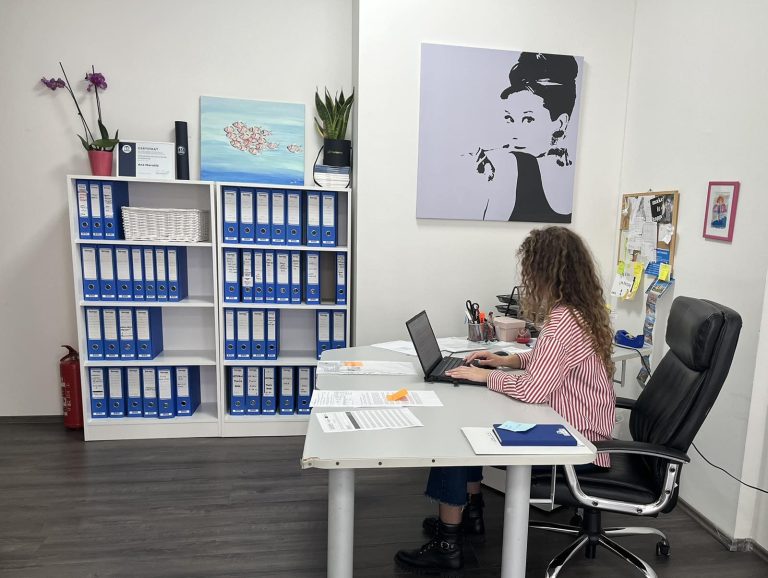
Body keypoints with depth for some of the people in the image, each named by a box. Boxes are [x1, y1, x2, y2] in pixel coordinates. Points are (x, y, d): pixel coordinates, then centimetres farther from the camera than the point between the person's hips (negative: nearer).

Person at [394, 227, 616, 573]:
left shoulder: (564, 320, -27)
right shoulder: (582, 309, 5)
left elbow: (531, 391, -32)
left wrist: (485, 376, -16)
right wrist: (507, 360, 8)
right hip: (575, 427, 10)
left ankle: (447, 546, 6)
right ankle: (470, 513, 27)